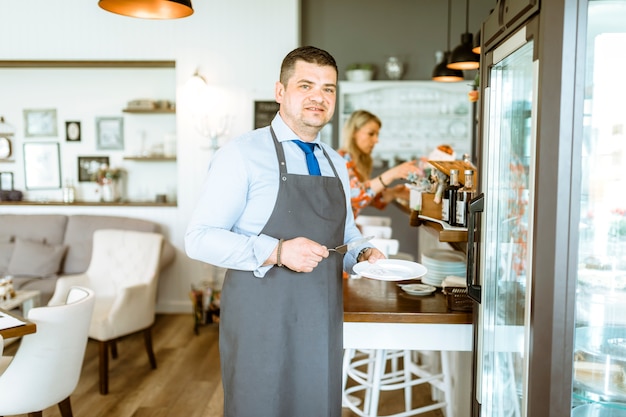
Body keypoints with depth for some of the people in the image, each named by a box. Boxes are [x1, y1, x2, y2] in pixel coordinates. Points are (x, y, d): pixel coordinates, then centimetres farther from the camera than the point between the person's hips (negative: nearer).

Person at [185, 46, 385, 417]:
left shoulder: (336, 164, 12)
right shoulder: (242, 155, -9)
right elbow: (200, 238, -14)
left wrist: (363, 253, 0)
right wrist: (276, 251, -25)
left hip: (322, 323, 6)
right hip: (261, 324, -6)